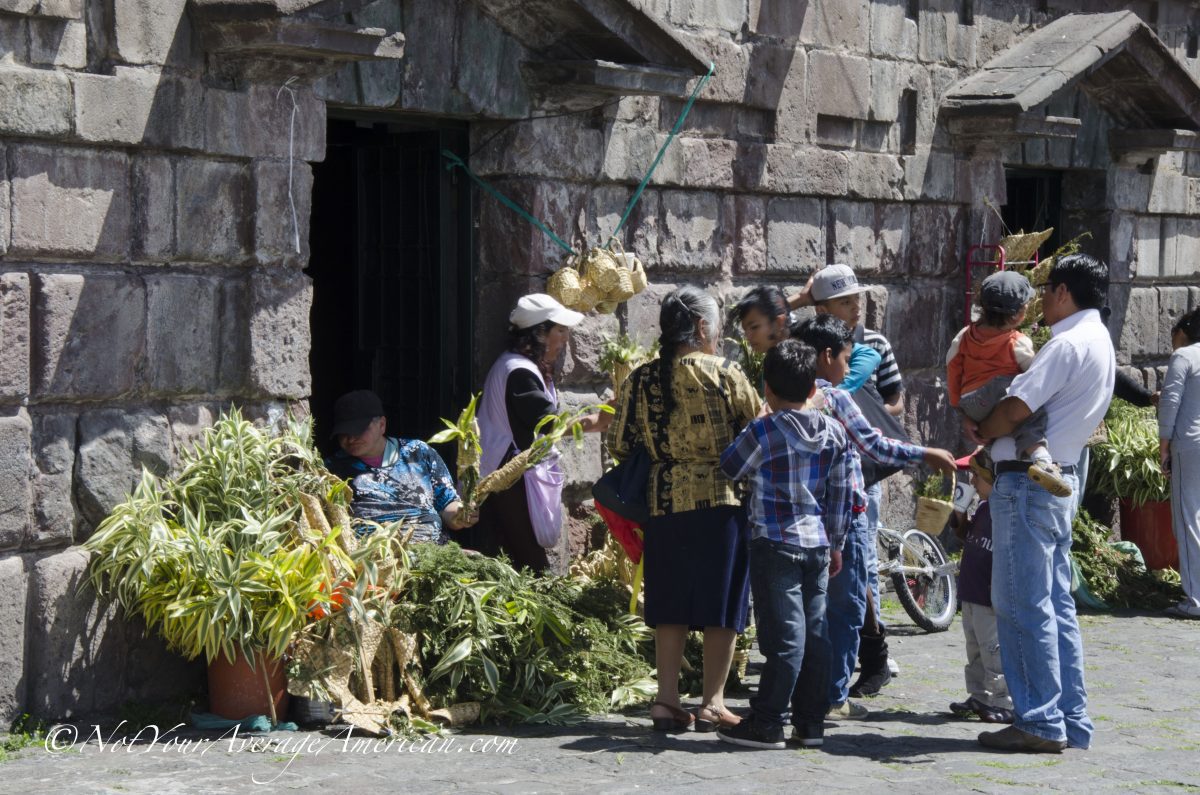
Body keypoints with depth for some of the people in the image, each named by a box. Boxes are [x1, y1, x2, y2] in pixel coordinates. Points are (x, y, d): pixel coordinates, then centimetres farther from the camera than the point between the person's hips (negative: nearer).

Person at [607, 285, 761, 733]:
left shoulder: (640, 381, 4)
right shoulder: (724, 374, -7)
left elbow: (619, 445, 7)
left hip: (664, 502, 4)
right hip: (721, 499, -4)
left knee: (671, 604, 10)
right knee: (722, 603, 4)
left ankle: (667, 700, 8)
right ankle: (712, 704, 6)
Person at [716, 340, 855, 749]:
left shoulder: (763, 431, -10)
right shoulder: (834, 432, 5)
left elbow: (729, 467, 4)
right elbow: (842, 493, 10)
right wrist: (836, 543, 19)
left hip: (776, 543, -5)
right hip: (818, 543, 5)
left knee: (784, 634, -6)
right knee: (815, 631, 8)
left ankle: (767, 723, -3)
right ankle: (811, 722, 12)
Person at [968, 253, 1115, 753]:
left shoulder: (1068, 343, -15)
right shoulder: (1100, 342, 18)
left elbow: (1017, 408, -22)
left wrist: (982, 432, -2)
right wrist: (988, 428, 4)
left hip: (1028, 481, -10)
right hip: (1061, 477, 10)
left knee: (1023, 604, -6)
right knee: (1056, 604, 12)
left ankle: (1041, 723, -5)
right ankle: (1072, 723, 14)